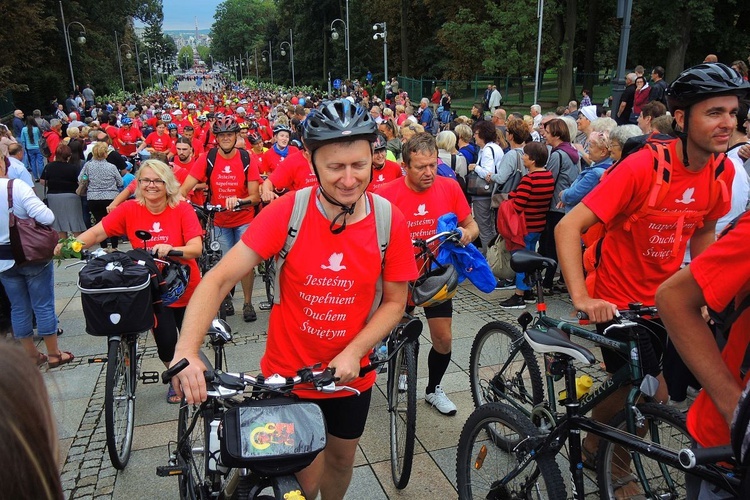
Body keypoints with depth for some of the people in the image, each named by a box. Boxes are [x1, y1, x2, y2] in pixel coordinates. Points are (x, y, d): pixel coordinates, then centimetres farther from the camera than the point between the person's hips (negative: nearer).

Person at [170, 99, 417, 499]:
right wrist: (186, 352, -34)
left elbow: (394, 301, -6)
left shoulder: (391, 222, -15)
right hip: (287, 374, -2)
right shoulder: (286, 213, -20)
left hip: (350, 373, 2)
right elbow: (219, 279, -21)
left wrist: (353, 352, -19)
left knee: (341, 458, 24)